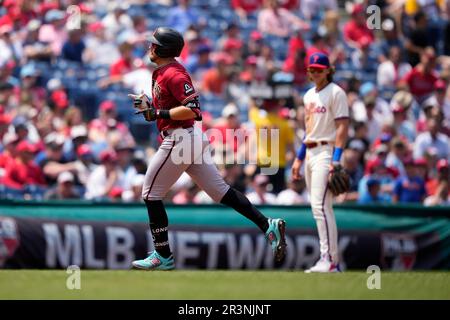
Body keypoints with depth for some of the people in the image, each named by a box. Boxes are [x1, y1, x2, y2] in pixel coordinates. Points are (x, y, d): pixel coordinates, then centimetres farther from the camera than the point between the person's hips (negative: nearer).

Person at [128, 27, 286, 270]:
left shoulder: (173, 74, -15)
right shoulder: (161, 72, 16)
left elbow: (192, 110, -23)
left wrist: (158, 113, -22)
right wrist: (148, 105, 10)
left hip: (179, 139, -10)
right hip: (190, 140, 10)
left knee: (151, 193, -2)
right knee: (219, 190, 9)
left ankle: (163, 257, 1)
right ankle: (268, 225, 2)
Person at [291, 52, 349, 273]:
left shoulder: (336, 93, -6)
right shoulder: (309, 95, 19)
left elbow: (342, 127, -13)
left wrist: (336, 160, -22)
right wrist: (299, 158, 20)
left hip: (326, 152, -9)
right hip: (309, 153, 9)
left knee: (321, 205, -18)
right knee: (318, 207, 8)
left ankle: (330, 259, -19)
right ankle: (331, 261, 11)